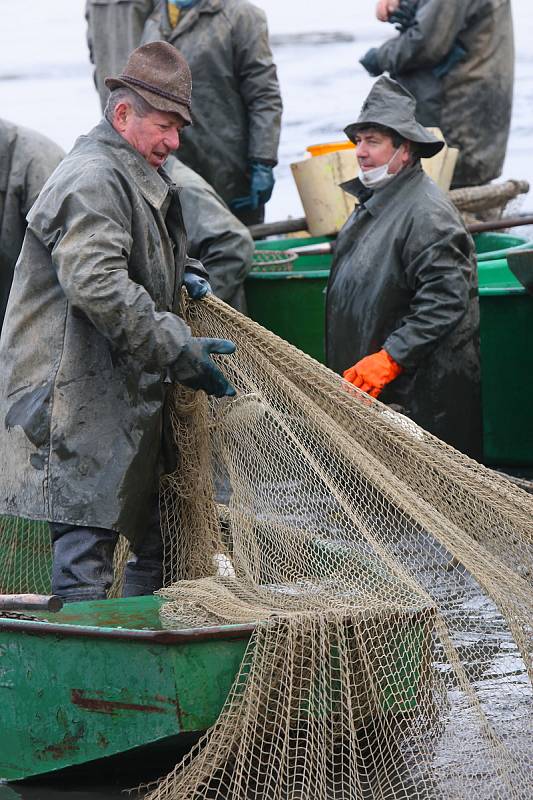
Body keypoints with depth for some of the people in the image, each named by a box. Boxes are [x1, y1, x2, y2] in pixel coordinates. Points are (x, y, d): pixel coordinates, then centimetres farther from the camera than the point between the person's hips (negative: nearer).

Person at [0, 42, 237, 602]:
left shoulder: (137, 176, 20)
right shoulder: (93, 181, -16)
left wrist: (182, 274, 15)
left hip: (126, 399, 11)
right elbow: (98, 286, -28)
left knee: (153, 540, 15)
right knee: (86, 548, -10)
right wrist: (179, 350, -25)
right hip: (78, 404, -11)